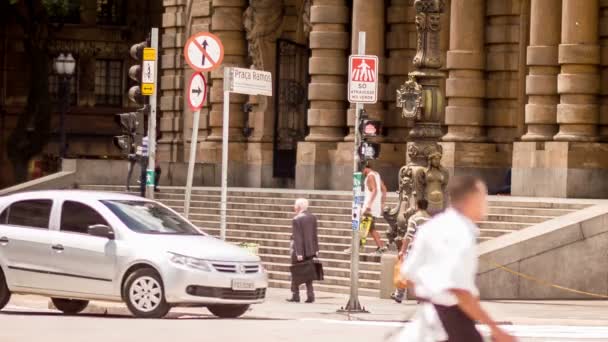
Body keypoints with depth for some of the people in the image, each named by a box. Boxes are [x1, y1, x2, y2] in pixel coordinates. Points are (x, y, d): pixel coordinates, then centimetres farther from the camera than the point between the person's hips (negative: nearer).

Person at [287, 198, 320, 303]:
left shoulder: (296, 220, -15)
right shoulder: (312, 218, 4)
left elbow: (297, 237, -18)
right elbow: (315, 235, 7)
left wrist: (299, 253, -18)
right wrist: (316, 249, 12)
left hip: (299, 250, -6)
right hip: (310, 249, 6)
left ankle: (295, 296, 9)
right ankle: (310, 296, 4)